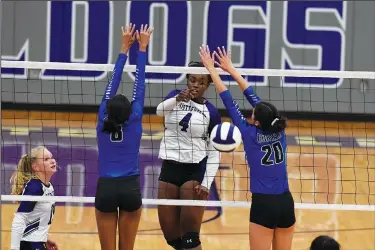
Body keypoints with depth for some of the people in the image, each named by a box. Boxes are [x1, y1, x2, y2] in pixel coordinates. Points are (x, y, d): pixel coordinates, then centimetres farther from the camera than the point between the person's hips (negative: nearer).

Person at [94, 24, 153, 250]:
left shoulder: (103, 122, -1)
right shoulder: (134, 122, -4)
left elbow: (112, 85, 4)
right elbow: (140, 86, 1)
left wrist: (124, 49, 9)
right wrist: (142, 49, 7)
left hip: (106, 189, 0)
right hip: (131, 189, 0)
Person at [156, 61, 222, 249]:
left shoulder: (211, 112, -1)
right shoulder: (175, 96, 4)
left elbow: (214, 153, 0)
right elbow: (159, 110, -20)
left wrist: (206, 183, -12)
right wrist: (177, 99, -41)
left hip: (195, 171, -3)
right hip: (169, 169, 3)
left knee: (190, 234, -9)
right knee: (170, 233, 7)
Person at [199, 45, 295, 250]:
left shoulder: (250, 134, -9)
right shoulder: (279, 131, 3)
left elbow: (228, 102, -2)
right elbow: (253, 97, 12)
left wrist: (212, 70, 7)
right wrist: (231, 70, 20)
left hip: (263, 205, -5)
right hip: (286, 203, 5)